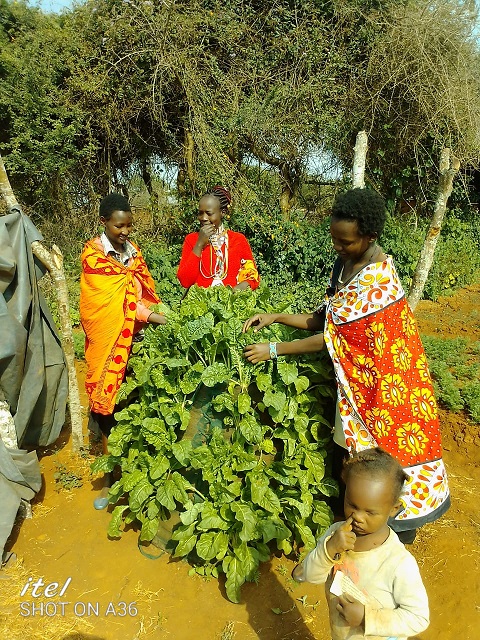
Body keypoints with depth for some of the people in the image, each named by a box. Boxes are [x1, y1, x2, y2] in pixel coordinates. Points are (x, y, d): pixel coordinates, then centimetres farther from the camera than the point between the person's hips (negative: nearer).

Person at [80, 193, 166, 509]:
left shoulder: (133, 250, 10)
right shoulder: (93, 254, -9)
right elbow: (116, 297, -20)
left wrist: (153, 318, -5)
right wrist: (158, 317, -27)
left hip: (136, 336, 5)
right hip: (109, 338, -4)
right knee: (110, 403, 3)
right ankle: (110, 475, 18)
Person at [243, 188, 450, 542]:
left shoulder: (378, 280, -28)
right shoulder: (344, 264, 0)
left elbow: (331, 336, -26)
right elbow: (325, 319, 3)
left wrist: (273, 350, -21)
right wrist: (275, 317, -7)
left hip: (384, 379, -8)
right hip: (357, 374, 8)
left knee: (385, 448, 7)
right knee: (359, 447, 17)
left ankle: (401, 526, 32)